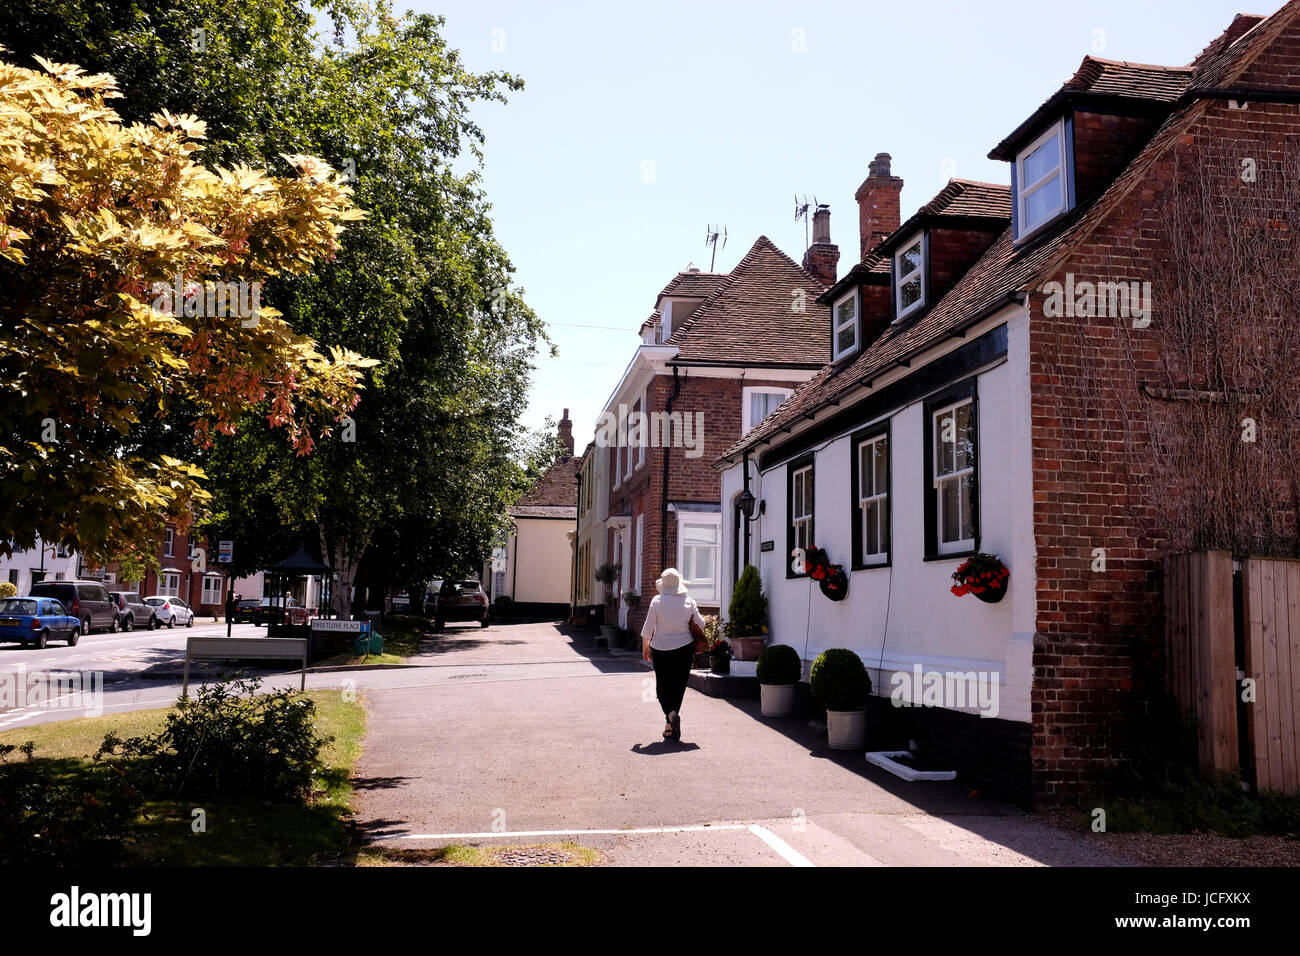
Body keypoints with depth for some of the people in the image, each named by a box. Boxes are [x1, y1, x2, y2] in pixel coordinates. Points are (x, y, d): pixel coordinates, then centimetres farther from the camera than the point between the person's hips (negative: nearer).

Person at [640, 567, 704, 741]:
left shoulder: (657, 601, -10)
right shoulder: (688, 601, -4)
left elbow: (648, 628, -6)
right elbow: (700, 624, 5)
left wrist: (645, 646, 8)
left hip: (661, 649, -2)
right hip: (684, 648, 2)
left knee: (663, 686, 9)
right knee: (678, 685, 12)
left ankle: (671, 713, -18)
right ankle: (670, 726, 15)